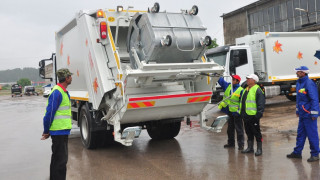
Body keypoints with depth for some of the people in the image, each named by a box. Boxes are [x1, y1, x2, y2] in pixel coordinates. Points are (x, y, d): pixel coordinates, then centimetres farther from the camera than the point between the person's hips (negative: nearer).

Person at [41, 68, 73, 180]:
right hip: (59, 131, -10)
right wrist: (46, 131, -12)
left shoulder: (63, 91, 13)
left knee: (58, 158, 19)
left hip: (62, 131, 10)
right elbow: (49, 113, -18)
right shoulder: (57, 92, -18)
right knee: (60, 159, -4)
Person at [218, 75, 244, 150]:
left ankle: (240, 144, 7)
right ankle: (231, 143, 28)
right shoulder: (227, 86, 6)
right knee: (230, 128, 16)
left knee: (239, 129, 0)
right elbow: (220, 80, 10)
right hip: (229, 112, 7)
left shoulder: (241, 90, -11)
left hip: (236, 113, -7)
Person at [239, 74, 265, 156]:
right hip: (246, 116, 8)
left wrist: (258, 115, -19)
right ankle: (250, 148, 26)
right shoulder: (246, 90, 17)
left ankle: (259, 149, 10)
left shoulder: (257, 90, -10)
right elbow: (242, 102, 24)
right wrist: (240, 112, 21)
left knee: (256, 133, 1)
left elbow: (261, 104, -14)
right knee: (249, 132, 16)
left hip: (253, 115, -8)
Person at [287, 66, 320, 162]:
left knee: (312, 134, 1)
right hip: (302, 114, 9)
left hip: (309, 114, -9)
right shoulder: (299, 82, 12)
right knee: (300, 133, 15)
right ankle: (297, 152, 25)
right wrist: (297, 110, 23)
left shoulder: (309, 84, -16)